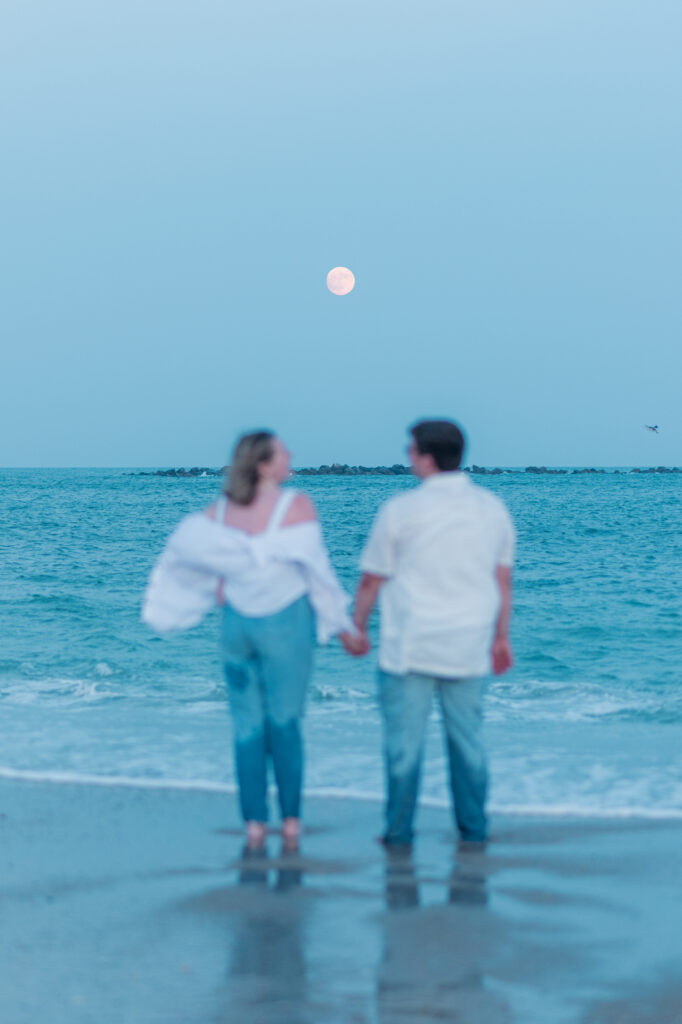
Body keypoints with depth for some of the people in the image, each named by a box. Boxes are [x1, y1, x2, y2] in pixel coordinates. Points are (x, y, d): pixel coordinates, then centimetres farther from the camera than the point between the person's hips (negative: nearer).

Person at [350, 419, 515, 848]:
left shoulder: (401, 510, -9)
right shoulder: (493, 507, 4)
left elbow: (372, 579, -2)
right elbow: (504, 581, 9)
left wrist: (358, 626, 12)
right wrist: (501, 637, 18)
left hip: (410, 647, -4)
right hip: (469, 648, 4)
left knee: (405, 740, 3)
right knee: (467, 739, 12)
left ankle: (399, 829, 8)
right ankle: (474, 827, 17)